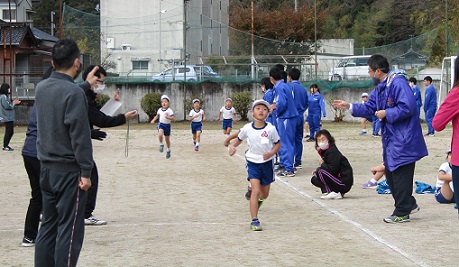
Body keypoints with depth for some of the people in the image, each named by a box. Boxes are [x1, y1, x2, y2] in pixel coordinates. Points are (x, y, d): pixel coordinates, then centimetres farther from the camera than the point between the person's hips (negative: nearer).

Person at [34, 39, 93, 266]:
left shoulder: (40, 88, 6)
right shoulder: (74, 92, -17)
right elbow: (80, 135, -19)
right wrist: (86, 172, -14)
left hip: (46, 169, 7)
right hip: (69, 171, -7)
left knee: (48, 226, 13)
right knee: (69, 230, -2)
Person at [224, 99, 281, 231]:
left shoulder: (271, 129, -12)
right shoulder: (247, 128, -8)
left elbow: (278, 144, 0)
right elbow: (239, 139, 10)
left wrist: (271, 153, -18)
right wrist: (232, 146, -10)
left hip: (267, 163, 1)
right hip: (252, 162, -1)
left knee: (264, 194, 13)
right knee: (256, 190, -15)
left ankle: (258, 199, 51)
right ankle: (254, 220, -12)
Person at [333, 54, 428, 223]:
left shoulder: (398, 83, -19)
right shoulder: (379, 87, 13)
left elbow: (407, 107, -26)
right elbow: (369, 108, 20)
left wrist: (386, 113, -17)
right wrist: (349, 107, 12)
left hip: (403, 140, -10)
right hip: (390, 138, 10)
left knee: (401, 175, -4)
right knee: (391, 173, 16)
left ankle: (402, 213, 5)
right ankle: (409, 204, 28)